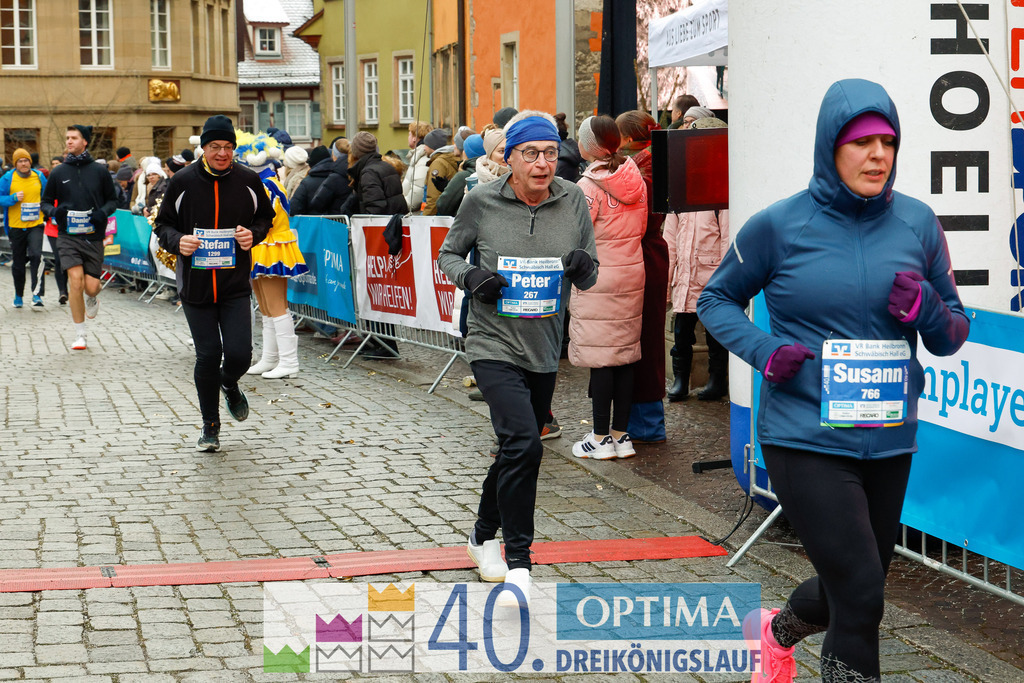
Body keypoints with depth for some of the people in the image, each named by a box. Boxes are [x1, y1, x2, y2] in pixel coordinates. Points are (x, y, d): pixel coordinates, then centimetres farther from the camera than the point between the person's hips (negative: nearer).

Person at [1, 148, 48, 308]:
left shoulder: (39, 177, 5)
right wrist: (14, 198, -18)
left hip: (35, 224, 0)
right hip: (16, 227, 0)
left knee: (36, 255, -22)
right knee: (18, 263, 11)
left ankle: (37, 294, -21)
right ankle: (18, 295, 29)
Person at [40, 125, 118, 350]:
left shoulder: (99, 171, 2)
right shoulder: (58, 173, 3)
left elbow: (112, 199, 10)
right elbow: (45, 201, 12)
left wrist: (104, 212, -11)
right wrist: (53, 211, -11)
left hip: (94, 236, 0)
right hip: (68, 236, 0)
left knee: (91, 287, -3)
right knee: (75, 281, -15)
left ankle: (91, 299, 39)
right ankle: (79, 335, -2)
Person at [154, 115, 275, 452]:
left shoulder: (248, 181, 1)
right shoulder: (182, 182, -3)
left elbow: (265, 217, 15)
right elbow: (163, 223, 6)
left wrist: (253, 234, -7)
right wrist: (177, 241, -16)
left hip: (236, 285, 1)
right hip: (195, 284, 0)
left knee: (239, 353, -9)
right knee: (208, 355, 0)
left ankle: (229, 384, 29)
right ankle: (210, 425, 19)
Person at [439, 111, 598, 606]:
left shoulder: (573, 201, -1)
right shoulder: (481, 201, -8)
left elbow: (590, 279, 7)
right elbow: (448, 254, 5)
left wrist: (582, 266, -17)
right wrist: (471, 277, -15)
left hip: (544, 351, 5)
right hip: (494, 344, -5)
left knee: (518, 449, 18)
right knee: (523, 444, -22)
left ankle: (483, 534, 42)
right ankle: (518, 564, -12)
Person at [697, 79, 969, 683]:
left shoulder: (917, 223, 2)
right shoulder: (780, 226, -6)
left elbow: (953, 336, 9)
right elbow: (716, 300, 8)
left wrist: (927, 310, -14)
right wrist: (764, 349, -11)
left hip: (889, 441, 5)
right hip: (806, 437, -4)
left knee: (852, 590, 19)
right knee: (861, 596, -11)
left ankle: (778, 630, 50)